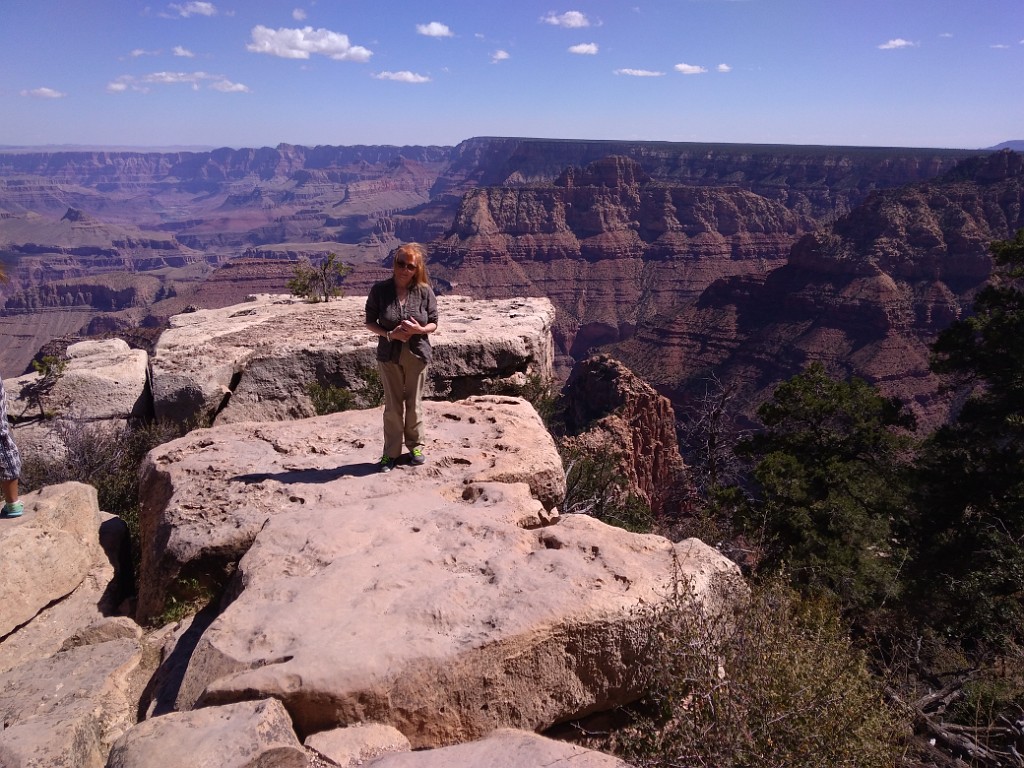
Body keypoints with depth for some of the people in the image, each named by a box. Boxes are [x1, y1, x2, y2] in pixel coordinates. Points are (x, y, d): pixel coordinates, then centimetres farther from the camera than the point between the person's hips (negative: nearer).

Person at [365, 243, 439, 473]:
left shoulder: (425, 292, -6)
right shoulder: (380, 290, -7)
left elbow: (434, 324, 2)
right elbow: (370, 323, 0)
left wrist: (420, 330, -19)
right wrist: (389, 334, -17)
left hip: (417, 355, 0)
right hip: (389, 355, 0)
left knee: (413, 404, 11)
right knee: (393, 406, 7)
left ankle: (415, 446, 29)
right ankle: (391, 452, 20)